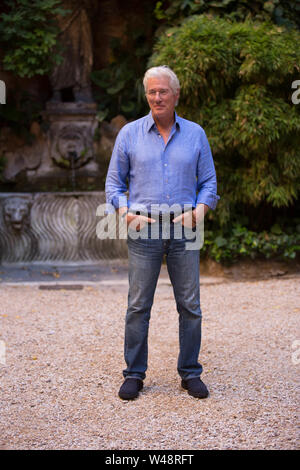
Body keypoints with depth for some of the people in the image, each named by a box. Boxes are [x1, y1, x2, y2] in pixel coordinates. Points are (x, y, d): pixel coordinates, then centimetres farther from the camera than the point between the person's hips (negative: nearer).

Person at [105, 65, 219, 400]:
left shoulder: (195, 134, 9)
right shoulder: (129, 134, 6)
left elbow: (208, 182, 10)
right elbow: (114, 183, 7)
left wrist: (199, 210, -9)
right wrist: (125, 213, -10)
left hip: (183, 230, 1)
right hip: (143, 230, -1)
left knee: (190, 305, 4)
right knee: (138, 305, 1)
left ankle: (190, 373, 17)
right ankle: (134, 374, 13)